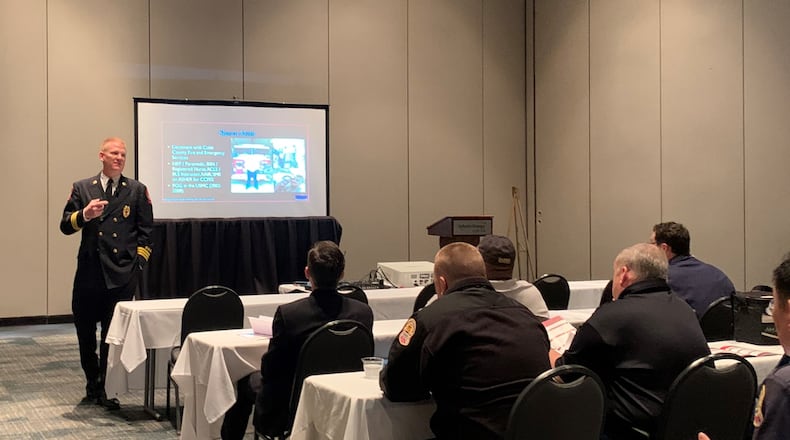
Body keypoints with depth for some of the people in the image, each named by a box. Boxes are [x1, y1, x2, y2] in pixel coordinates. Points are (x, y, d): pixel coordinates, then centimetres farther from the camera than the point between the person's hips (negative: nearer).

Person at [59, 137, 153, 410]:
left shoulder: (137, 191, 6)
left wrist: (138, 263, -2)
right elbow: (65, 226, 4)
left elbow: (145, 231, 7)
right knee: (85, 330, 9)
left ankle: (107, 389, 10)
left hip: (122, 275, -2)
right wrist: (85, 215, -15)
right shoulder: (82, 189, 9)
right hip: (89, 272, 2)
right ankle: (92, 383, 28)